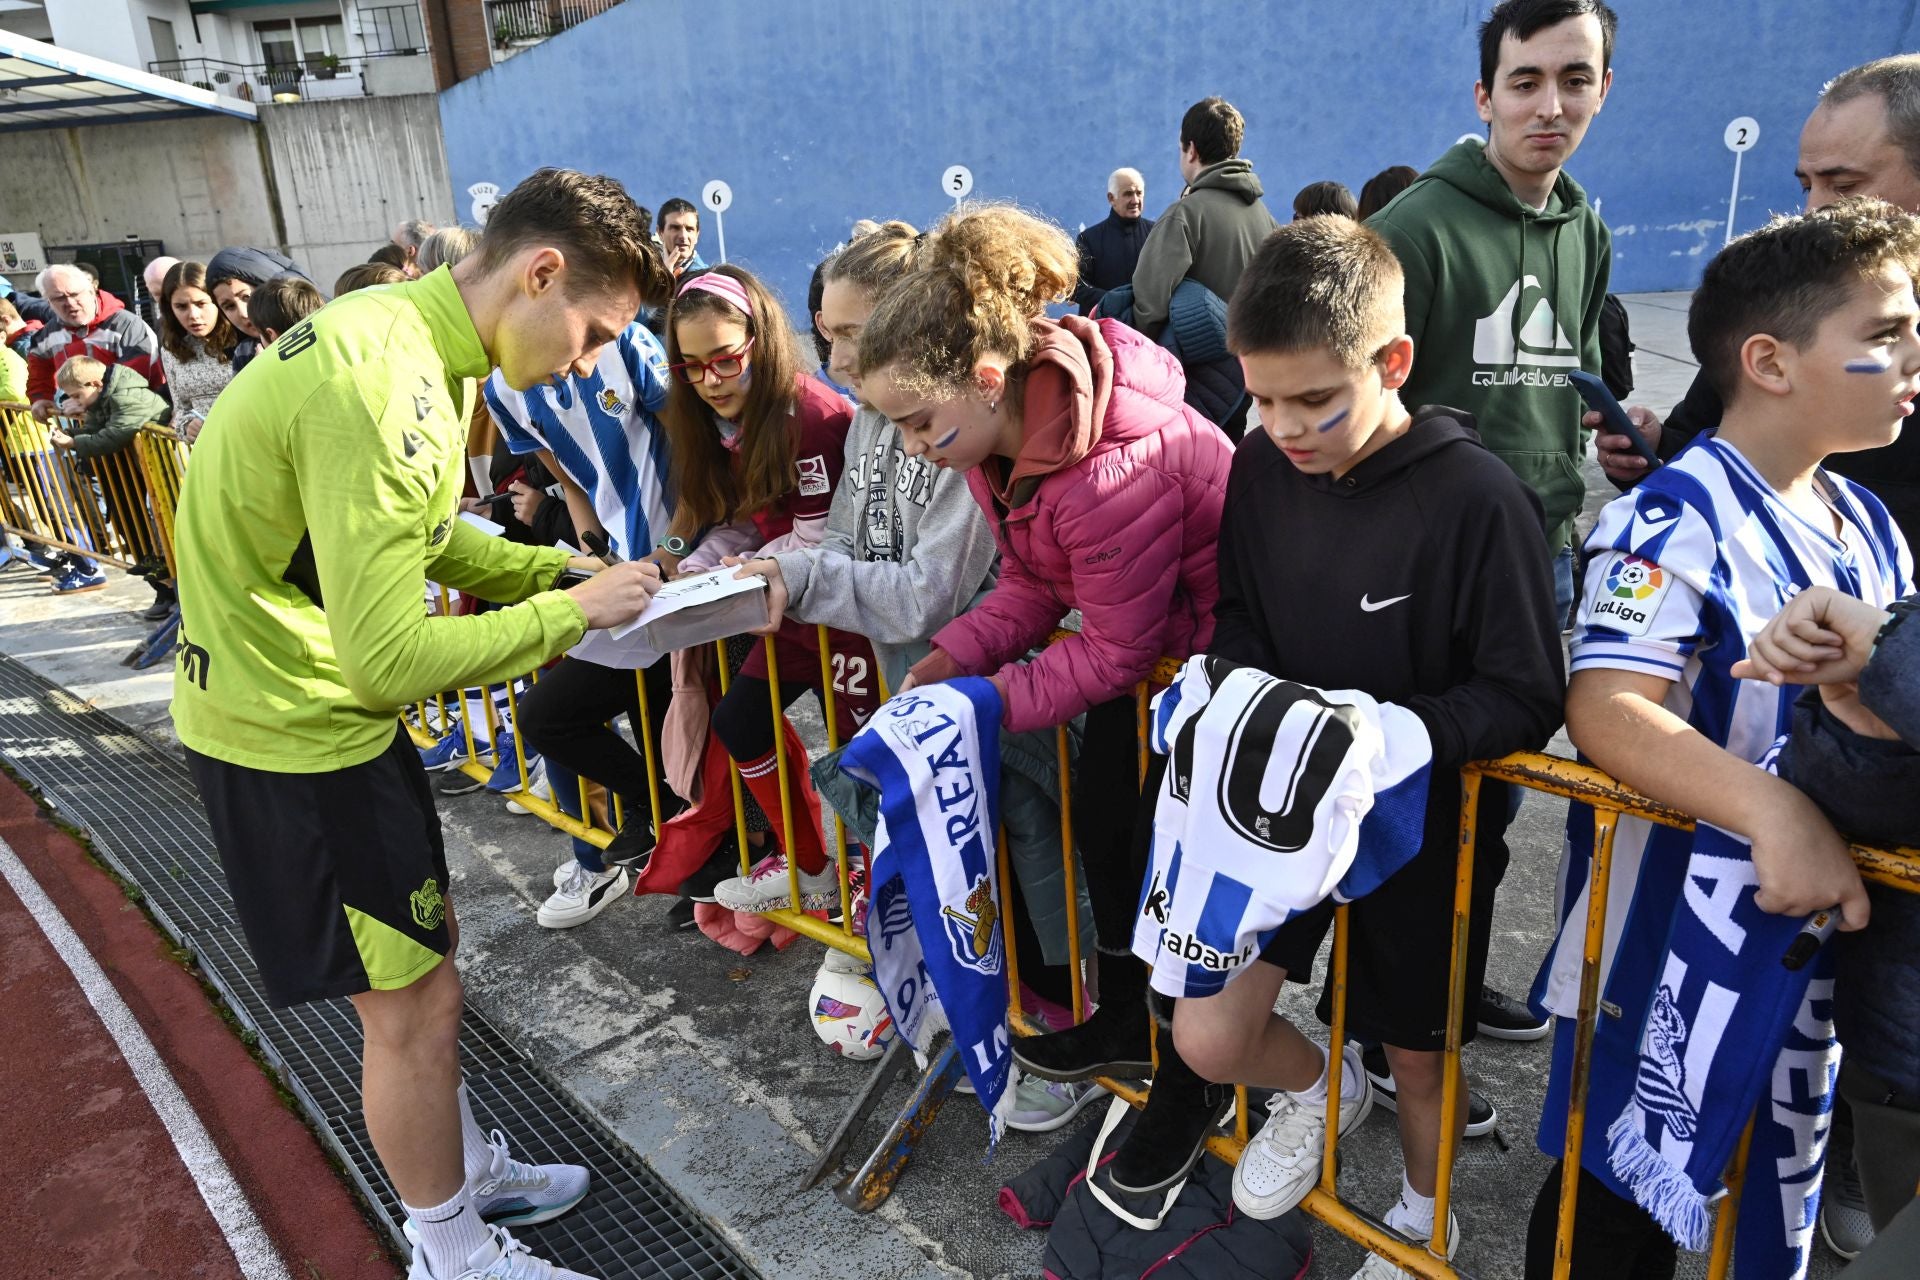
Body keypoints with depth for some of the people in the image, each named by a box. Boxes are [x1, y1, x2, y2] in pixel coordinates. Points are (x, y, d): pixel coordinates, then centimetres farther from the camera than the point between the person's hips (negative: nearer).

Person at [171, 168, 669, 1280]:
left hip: (329, 702, 10)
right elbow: (389, 657, -31)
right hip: (290, 729, -10)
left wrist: (566, 571, 2)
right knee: (414, 1004, 4)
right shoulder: (378, 383, -30)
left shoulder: (420, 340, 4)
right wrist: (573, 612, -19)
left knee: (422, 963, 22)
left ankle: (464, 1170, 42)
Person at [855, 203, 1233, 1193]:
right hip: (1122, 629, 9)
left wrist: (988, 704, -24)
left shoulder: (1111, 468, -37)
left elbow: (1117, 650, -26)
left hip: (1213, 640, -9)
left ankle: (1190, 1076, 19)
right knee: (1099, 815, 14)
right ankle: (1126, 1016, 35)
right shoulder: (1002, 431, -9)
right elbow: (1032, 583, -1)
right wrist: (954, 655, -15)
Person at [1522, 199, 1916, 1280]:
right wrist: (1774, 811, -43)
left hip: (1814, 918, 8)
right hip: (1669, 925, -8)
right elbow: (1606, 707, -31)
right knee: (1619, 1192, 9)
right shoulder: (1677, 521, -20)